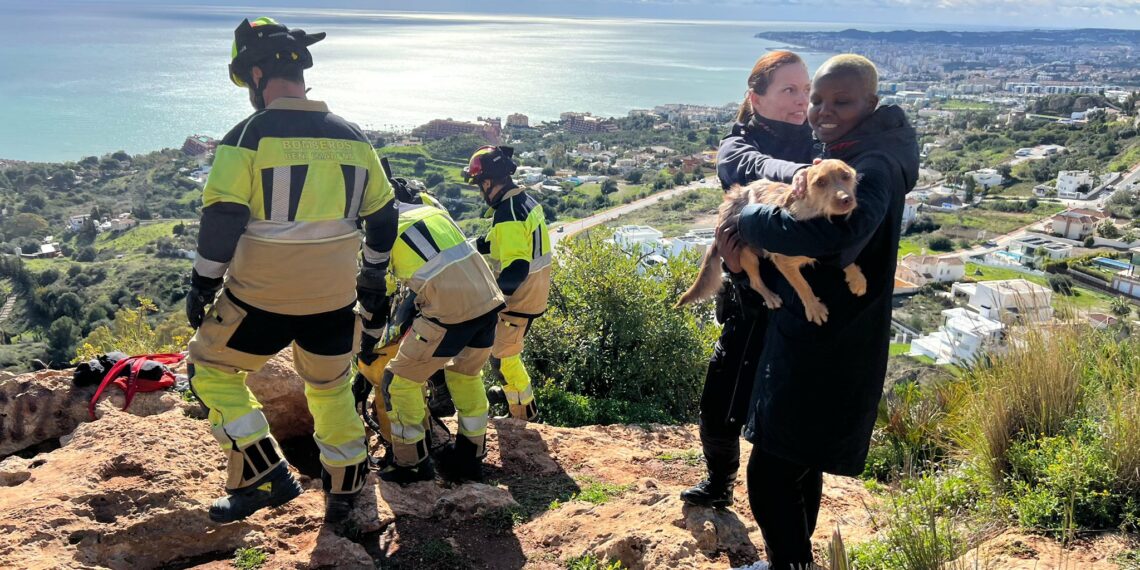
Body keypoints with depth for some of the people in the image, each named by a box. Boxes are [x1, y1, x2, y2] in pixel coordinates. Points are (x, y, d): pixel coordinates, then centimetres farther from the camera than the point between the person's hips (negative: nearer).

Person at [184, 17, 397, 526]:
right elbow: (382, 215, 11)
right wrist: (373, 278, 21)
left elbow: (221, 219, -13)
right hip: (334, 297, 5)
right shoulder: (351, 137, 4)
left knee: (213, 370, 17)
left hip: (260, 297, -5)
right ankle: (344, 494, 32)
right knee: (331, 387, 22)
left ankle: (264, 475, 9)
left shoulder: (249, 136, -11)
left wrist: (201, 285, -2)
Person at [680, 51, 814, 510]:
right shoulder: (737, 148, -7)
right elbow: (761, 170, -31)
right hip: (754, 308, 0)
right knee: (719, 408, 10)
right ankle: (718, 485, 40)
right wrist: (804, 174, -52)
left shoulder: (818, 144, 2)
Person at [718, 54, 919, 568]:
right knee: (799, 466, 23)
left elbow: (838, 230, -41)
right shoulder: (836, 156, 11)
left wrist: (749, 219, -27)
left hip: (830, 354, -10)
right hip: (807, 340, 10)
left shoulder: (874, 167, -21)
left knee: (770, 474, -6)